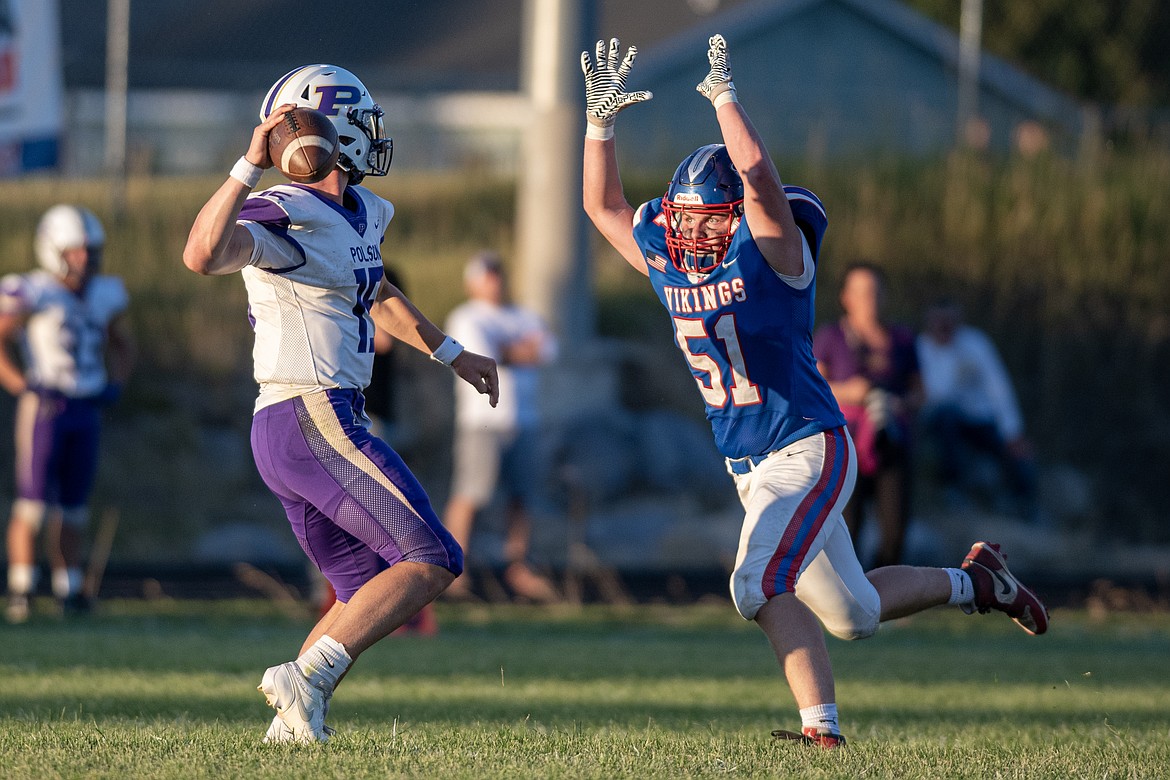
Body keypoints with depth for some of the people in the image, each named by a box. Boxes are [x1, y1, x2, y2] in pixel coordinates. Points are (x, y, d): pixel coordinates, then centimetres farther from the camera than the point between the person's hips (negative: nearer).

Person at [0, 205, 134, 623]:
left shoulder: (104, 294, 8)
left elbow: (122, 343, 25)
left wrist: (115, 384, 9)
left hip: (87, 411, 6)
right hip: (45, 408, -6)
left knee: (74, 502, 8)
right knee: (34, 499, -9)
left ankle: (68, 587, 14)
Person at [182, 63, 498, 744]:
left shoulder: (362, 214, 14)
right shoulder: (285, 217, -16)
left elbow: (375, 293, 36)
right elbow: (202, 255, -35)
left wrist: (450, 353, 41)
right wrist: (250, 167, -38)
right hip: (317, 419, -10)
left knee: (369, 593, 14)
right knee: (431, 562, -9)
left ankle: (293, 726, 6)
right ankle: (307, 677, -17)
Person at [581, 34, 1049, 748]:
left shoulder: (773, 253, -14)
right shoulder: (669, 260, 4)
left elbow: (760, 180, -32)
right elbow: (603, 204, 8)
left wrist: (724, 98, -25)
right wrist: (602, 117, -4)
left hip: (808, 454, -8)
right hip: (752, 470, 8)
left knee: (760, 587, -25)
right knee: (852, 615, 15)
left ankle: (821, 728, -23)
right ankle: (973, 582, 36)